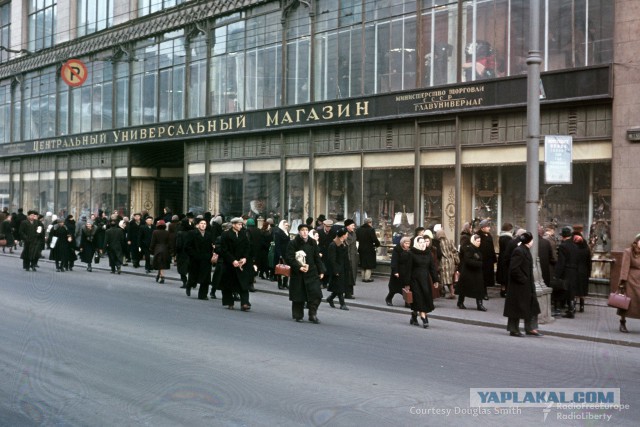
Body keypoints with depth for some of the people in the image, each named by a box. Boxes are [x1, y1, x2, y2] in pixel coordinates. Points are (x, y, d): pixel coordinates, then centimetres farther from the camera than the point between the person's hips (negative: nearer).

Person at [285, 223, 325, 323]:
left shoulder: (312, 243, 7)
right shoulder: (293, 244, -4)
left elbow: (317, 258, 12)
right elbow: (289, 258, -8)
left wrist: (321, 271, 10)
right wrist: (299, 267, -17)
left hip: (312, 273, 3)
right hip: (297, 273, -3)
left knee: (316, 294, -8)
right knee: (298, 296, 3)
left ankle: (313, 315, 1)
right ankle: (298, 315, 18)